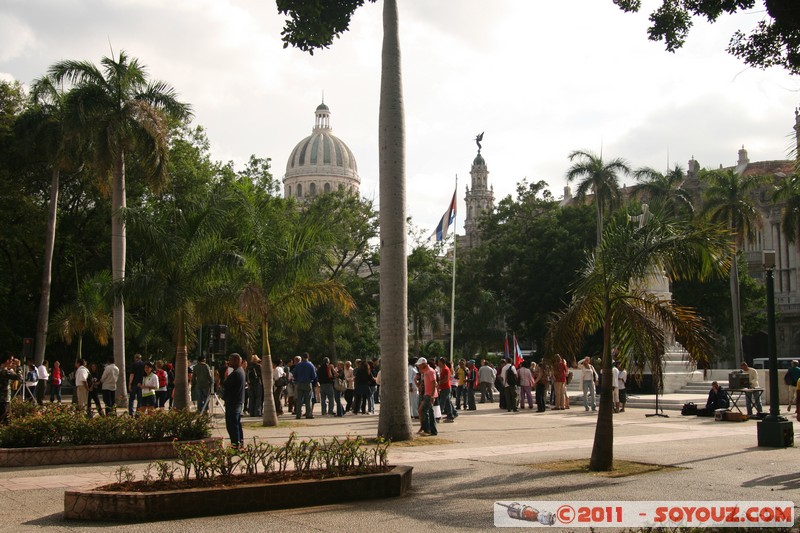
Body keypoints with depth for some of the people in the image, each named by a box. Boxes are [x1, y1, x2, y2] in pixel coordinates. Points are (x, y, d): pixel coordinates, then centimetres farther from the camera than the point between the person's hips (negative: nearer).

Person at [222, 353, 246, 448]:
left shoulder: (235, 373, -21)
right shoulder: (241, 371, 12)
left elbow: (225, 386, -19)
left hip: (232, 403, -10)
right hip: (239, 401, 10)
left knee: (231, 425, -7)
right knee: (237, 423, 19)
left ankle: (235, 444, -7)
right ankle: (240, 441, 27)